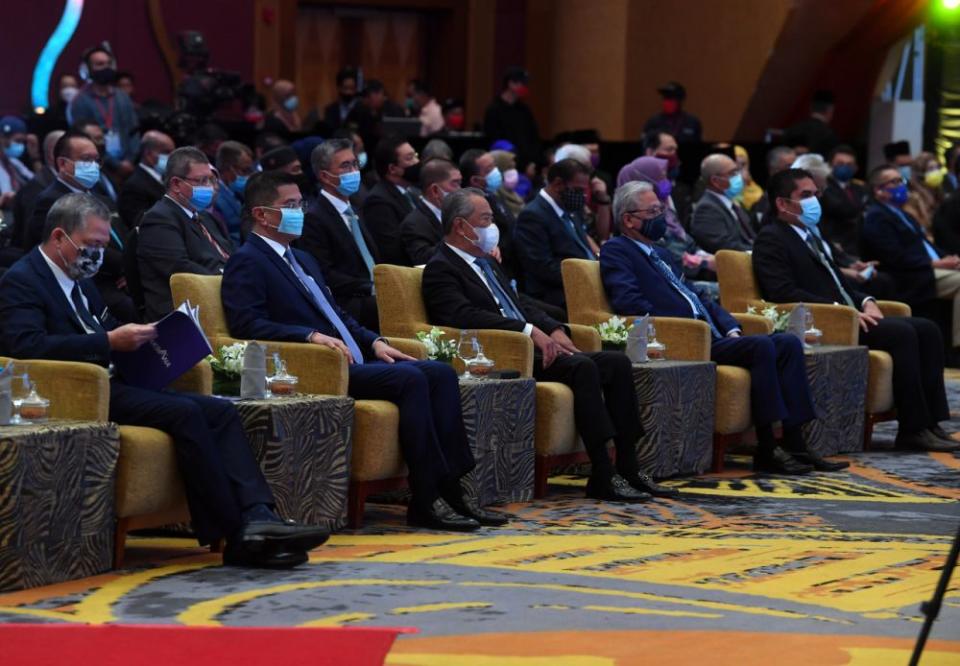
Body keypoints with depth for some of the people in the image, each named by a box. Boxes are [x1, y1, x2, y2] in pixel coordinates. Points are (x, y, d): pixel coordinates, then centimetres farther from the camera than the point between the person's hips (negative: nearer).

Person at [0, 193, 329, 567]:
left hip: (109, 384, 9)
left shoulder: (79, 282, 25)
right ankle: (238, 536, -26)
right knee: (183, 412, -27)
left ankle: (257, 516, -27)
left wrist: (137, 337, 4)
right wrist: (110, 342, -23)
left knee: (219, 410, -10)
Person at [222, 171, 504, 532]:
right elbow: (245, 323, -17)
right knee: (409, 378, -27)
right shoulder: (247, 263, -3)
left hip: (353, 362, 10)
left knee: (441, 373, -6)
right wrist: (312, 336, -25)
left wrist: (374, 341, 10)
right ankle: (426, 500, -25)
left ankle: (449, 488, -13)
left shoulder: (303, 260, 27)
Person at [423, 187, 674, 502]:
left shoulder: (486, 263, 25)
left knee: (617, 363, -4)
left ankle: (627, 468, -6)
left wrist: (554, 330, 4)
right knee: (582, 367, -30)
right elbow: (465, 315, -20)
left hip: (531, 347, 10)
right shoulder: (440, 269, -5)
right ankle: (602, 477, -29)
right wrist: (530, 331, -25)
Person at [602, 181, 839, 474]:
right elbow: (628, 302, -15)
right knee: (761, 346, -27)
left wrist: (731, 329, 8)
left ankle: (794, 444, -13)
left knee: (788, 342, -8)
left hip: (712, 336, 9)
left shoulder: (661, 255, 29)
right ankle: (767, 451, -23)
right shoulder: (616, 252, 1)